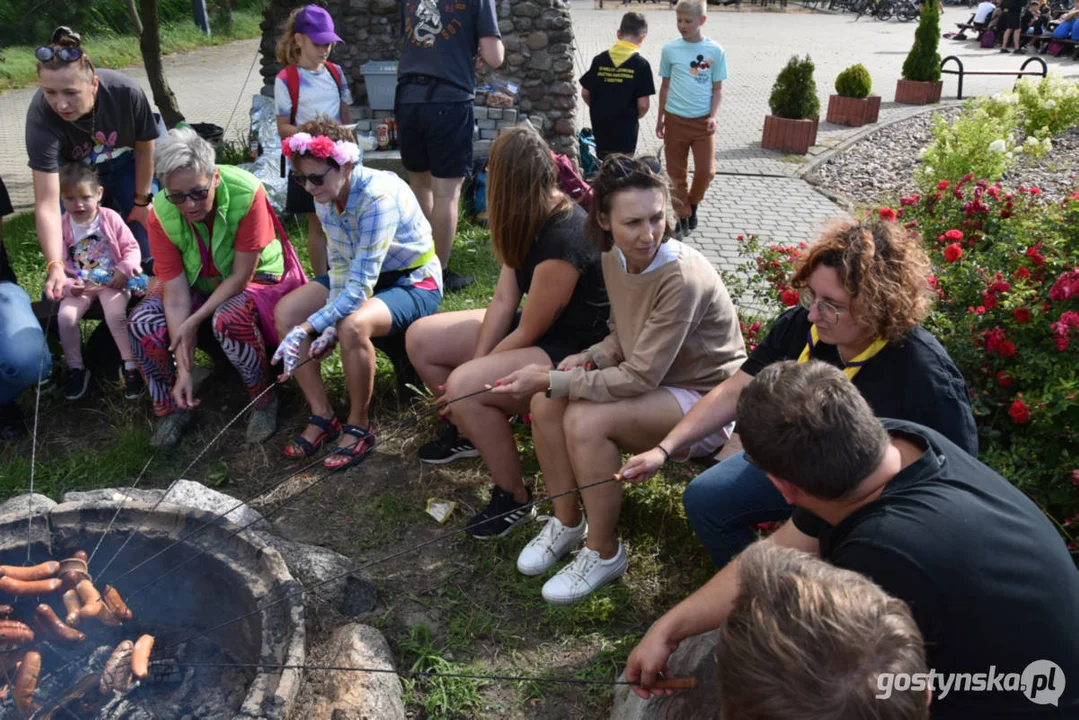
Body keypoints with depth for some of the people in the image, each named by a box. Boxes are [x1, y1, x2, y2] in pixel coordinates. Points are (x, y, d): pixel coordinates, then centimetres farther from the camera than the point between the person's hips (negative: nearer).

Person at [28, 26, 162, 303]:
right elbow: (46, 203, -40)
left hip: (126, 164, 0)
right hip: (74, 172, 0)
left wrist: (141, 201, -7)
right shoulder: (41, 116, -38)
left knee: (145, 224, -6)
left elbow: (145, 149, -16)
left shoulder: (127, 93, -37)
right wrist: (55, 267, -51)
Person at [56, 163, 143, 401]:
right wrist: (68, 285, -16)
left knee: (116, 315, -28)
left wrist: (124, 270, -20)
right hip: (79, 285, 3)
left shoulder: (111, 218, -5)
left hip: (112, 281, -2)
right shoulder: (61, 226, -1)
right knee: (65, 317, -19)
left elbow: (131, 248, -3)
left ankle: (131, 364, -11)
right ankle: (75, 368, 1)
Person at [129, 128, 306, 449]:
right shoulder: (161, 214, -19)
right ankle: (172, 407, 4)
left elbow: (241, 276, -23)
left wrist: (194, 322, -26)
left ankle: (264, 400, -9)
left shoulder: (246, 193, -30)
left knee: (228, 318, -36)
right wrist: (183, 369, -25)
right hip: (200, 285, 4)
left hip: (258, 278, -4)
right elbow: (176, 295, -20)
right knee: (144, 322, -21)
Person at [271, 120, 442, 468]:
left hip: (414, 282, -8)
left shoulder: (379, 198, -32)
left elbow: (361, 285, -35)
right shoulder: (326, 194, -10)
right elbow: (340, 262, -4)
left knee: (353, 326, -36)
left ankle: (359, 426, -11)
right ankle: (322, 415, 0)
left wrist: (307, 329, -38)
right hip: (362, 275, 8)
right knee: (285, 312, -8)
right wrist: (330, 320, -20)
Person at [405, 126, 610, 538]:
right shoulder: (534, 220, -3)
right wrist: (477, 361, -12)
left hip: (573, 350, -9)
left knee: (464, 387, -31)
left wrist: (473, 373, -13)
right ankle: (469, 429, 26)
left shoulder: (563, 240, -31)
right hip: (535, 323, 10)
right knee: (420, 338, 4)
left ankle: (513, 498, -9)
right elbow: (504, 298, -3)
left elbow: (528, 333, -24)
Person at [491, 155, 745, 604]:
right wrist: (589, 358, -13)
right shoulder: (614, 258, -5)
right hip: (652, 379, 7)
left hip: (705, 400, -7)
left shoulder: (683, 277, -29)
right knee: (546, 403, -14)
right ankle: (567, 522, 7)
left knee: (587, 419, -29)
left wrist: (551, 379, -27)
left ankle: (603, 553, -7)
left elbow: (640, 378, -27)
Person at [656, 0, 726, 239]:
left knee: (706, 171, -2)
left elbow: (717, 89, 3)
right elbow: (665, 86, 8)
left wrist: (714, 116, -11)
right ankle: (683, 217, 20)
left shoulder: (715, 51, -3)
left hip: (703, 121, 0)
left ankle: (693, 204, 27)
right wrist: (660, 118, 9)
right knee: (677, 174, 5)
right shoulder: (669, 49, -1)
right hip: (675, 120, 1)